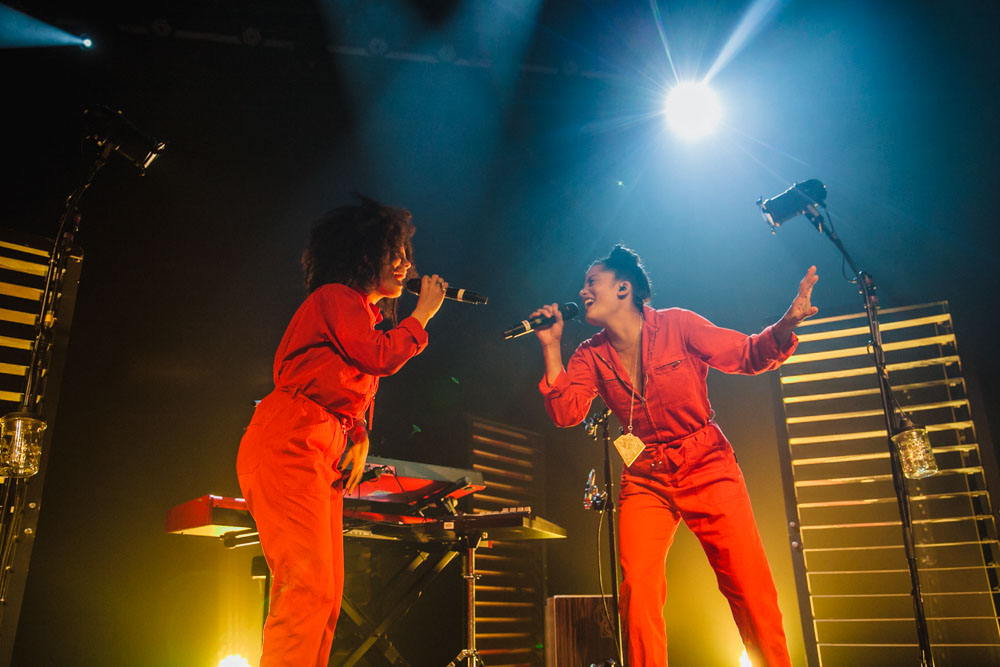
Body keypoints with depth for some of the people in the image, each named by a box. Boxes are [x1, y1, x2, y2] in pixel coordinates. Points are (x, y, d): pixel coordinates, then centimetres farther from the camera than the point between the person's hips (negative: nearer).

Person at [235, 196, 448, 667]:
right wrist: (423, 314, 1)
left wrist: (360, 438, 7)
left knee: (325, 596, 5)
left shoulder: (366, 315, 27)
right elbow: (381, 357, -14)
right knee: (308, 588, -18)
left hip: (324, 455, 10)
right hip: (290, 443, -10)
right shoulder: (336, 297, -1)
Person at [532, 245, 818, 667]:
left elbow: (748, 355, -5)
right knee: (638, 589, -13)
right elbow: (565, 413, -10)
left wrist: (785, 326, -25)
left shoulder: (677, 325, -6)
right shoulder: (591, 355, 2)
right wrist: (551, 346, -15)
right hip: (645, 479, 2)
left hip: (708, 469, -2)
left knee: (750, 587, -5)